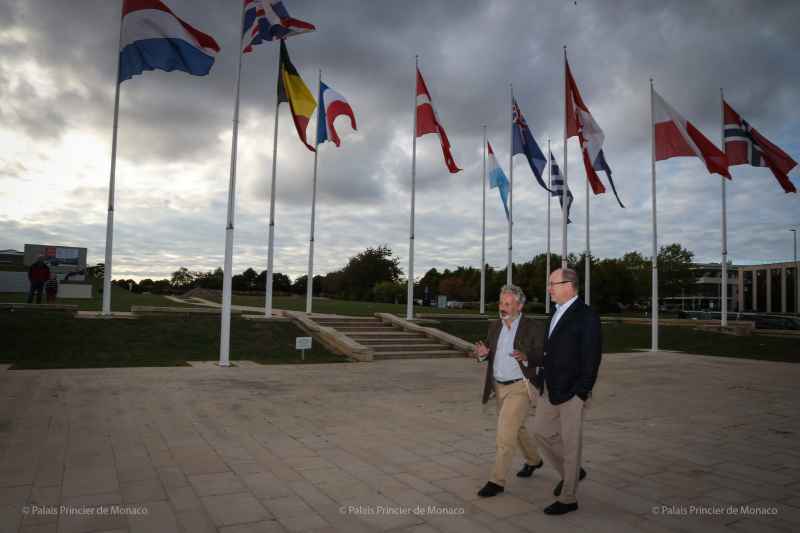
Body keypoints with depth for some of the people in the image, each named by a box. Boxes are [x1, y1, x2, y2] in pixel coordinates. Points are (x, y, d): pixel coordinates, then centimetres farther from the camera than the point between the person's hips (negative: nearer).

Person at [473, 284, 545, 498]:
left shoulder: (534, 327, -12)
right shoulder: (495, 326, 5)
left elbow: (543, 357, -14)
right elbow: (490, 354, 11)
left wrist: (526, 357, -34)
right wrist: (483, 353, -12)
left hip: (520, 388, -7)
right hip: (499, 387, 7)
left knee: (505, 432, -10)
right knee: (515, 428, 23)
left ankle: (497, 481, 1)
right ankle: (534, 460, 47)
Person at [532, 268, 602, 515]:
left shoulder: (587, 316, -13)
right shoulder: (557, 313, 12)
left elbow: (591, 359, -16)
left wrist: (581, 393, -17)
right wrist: (542, 381, 11)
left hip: (572, 392, -8)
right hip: (549, 389, 8)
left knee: (570, 443, 3)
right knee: (541, 432, 13)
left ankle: (568, 499, 18)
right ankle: (570, 472, 34)